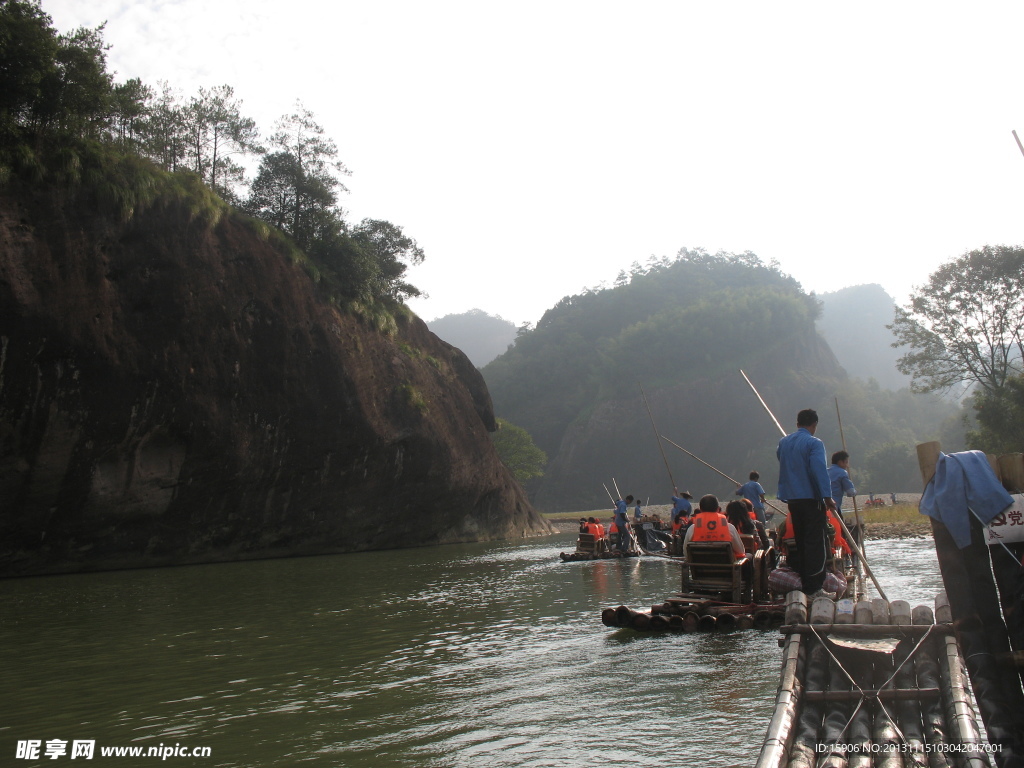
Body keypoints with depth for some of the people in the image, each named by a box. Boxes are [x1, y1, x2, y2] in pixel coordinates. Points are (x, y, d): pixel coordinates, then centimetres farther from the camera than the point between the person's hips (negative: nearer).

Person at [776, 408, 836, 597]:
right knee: (817, 542, -3)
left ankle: (803, 583, 18)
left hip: (792, 499, 7)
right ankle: (814, 587, -5)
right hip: (811, 498, -7)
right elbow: (820, 471, -21)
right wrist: (828, 497, -22)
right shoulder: (814, 443, -11)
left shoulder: (783, 442, 10)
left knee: (800, 541, 14)